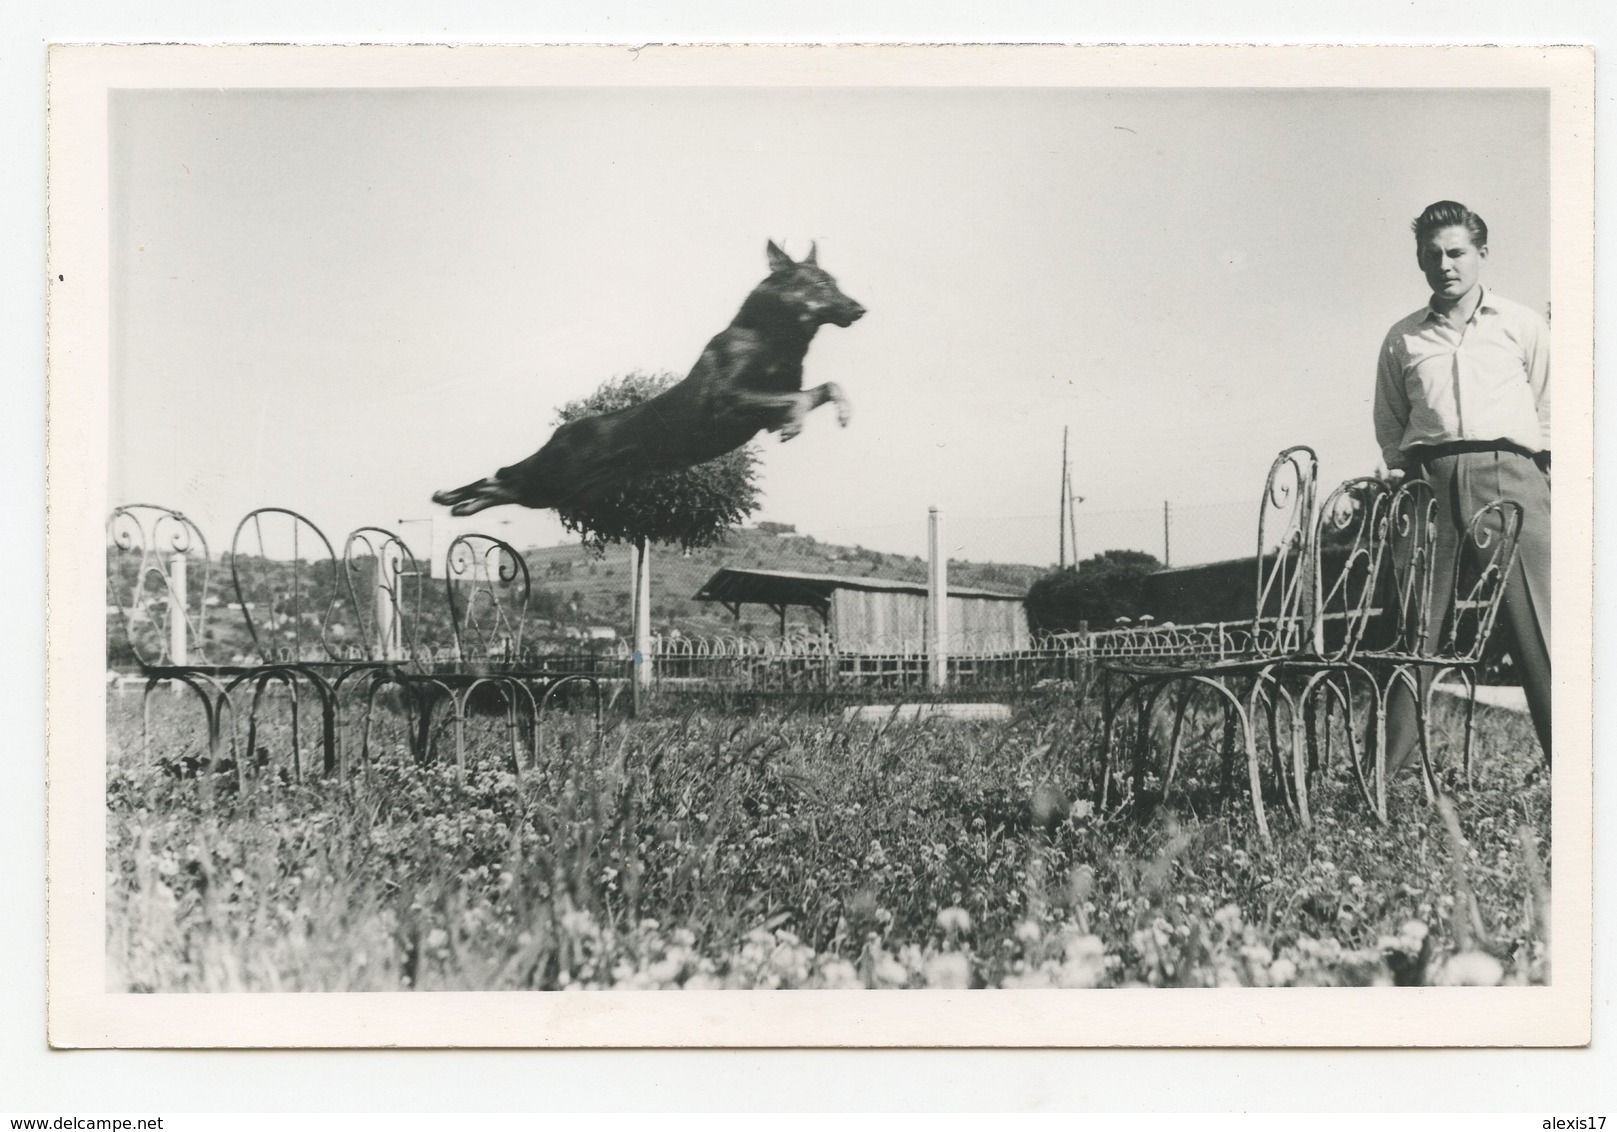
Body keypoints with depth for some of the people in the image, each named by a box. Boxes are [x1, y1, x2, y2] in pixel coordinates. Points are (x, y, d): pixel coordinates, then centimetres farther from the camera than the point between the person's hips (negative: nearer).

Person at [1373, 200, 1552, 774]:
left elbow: (1551, 413, 16)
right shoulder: (1402, 338, 18)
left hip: (1510, 474, -1)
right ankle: (1384, 769, -4)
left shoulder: (1522, 324, 16)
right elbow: (1389, 425, 23)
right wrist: (1405, 471, 9)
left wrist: (1547, 473, 6)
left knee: (1535, 626, -8)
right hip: (1430, 485, 1)